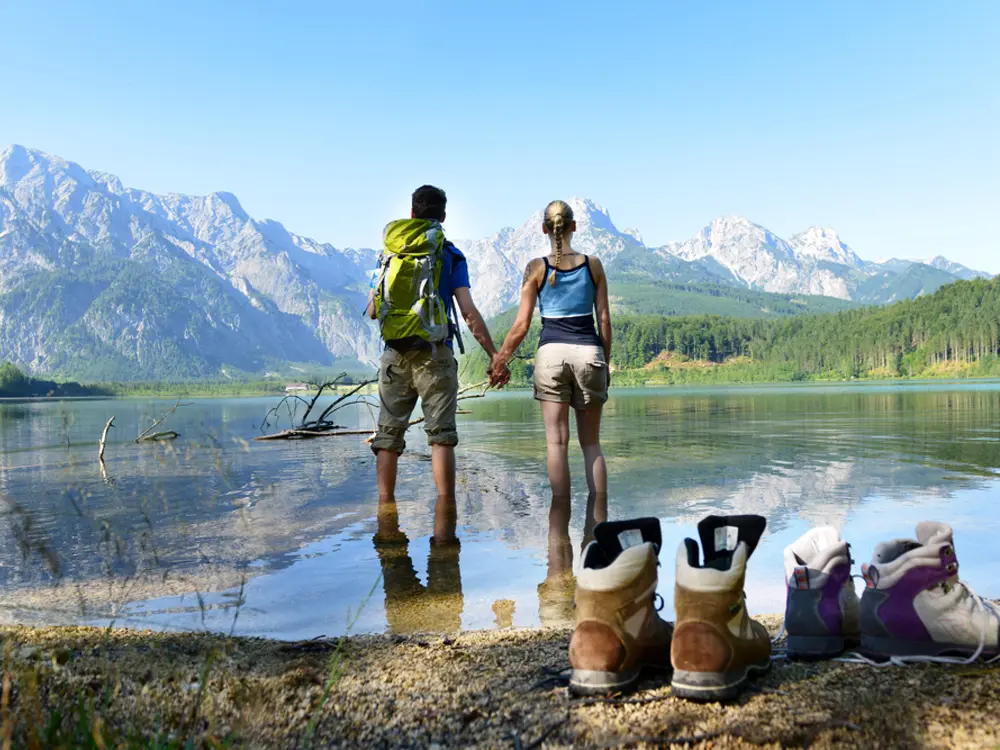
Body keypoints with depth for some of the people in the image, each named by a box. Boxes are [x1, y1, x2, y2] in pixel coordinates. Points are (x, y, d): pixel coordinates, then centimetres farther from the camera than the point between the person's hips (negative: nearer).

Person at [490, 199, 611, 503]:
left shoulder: (537, 268, 1)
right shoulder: (593, 265, 5)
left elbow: (521, 325, -1)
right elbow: (604, 320, 5)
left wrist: (501, 359, 10)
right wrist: (606, 363, 15)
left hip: (551, 352, -1)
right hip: (589, 352, 1)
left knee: (557, 442, 2)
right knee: (591, 442, 10)